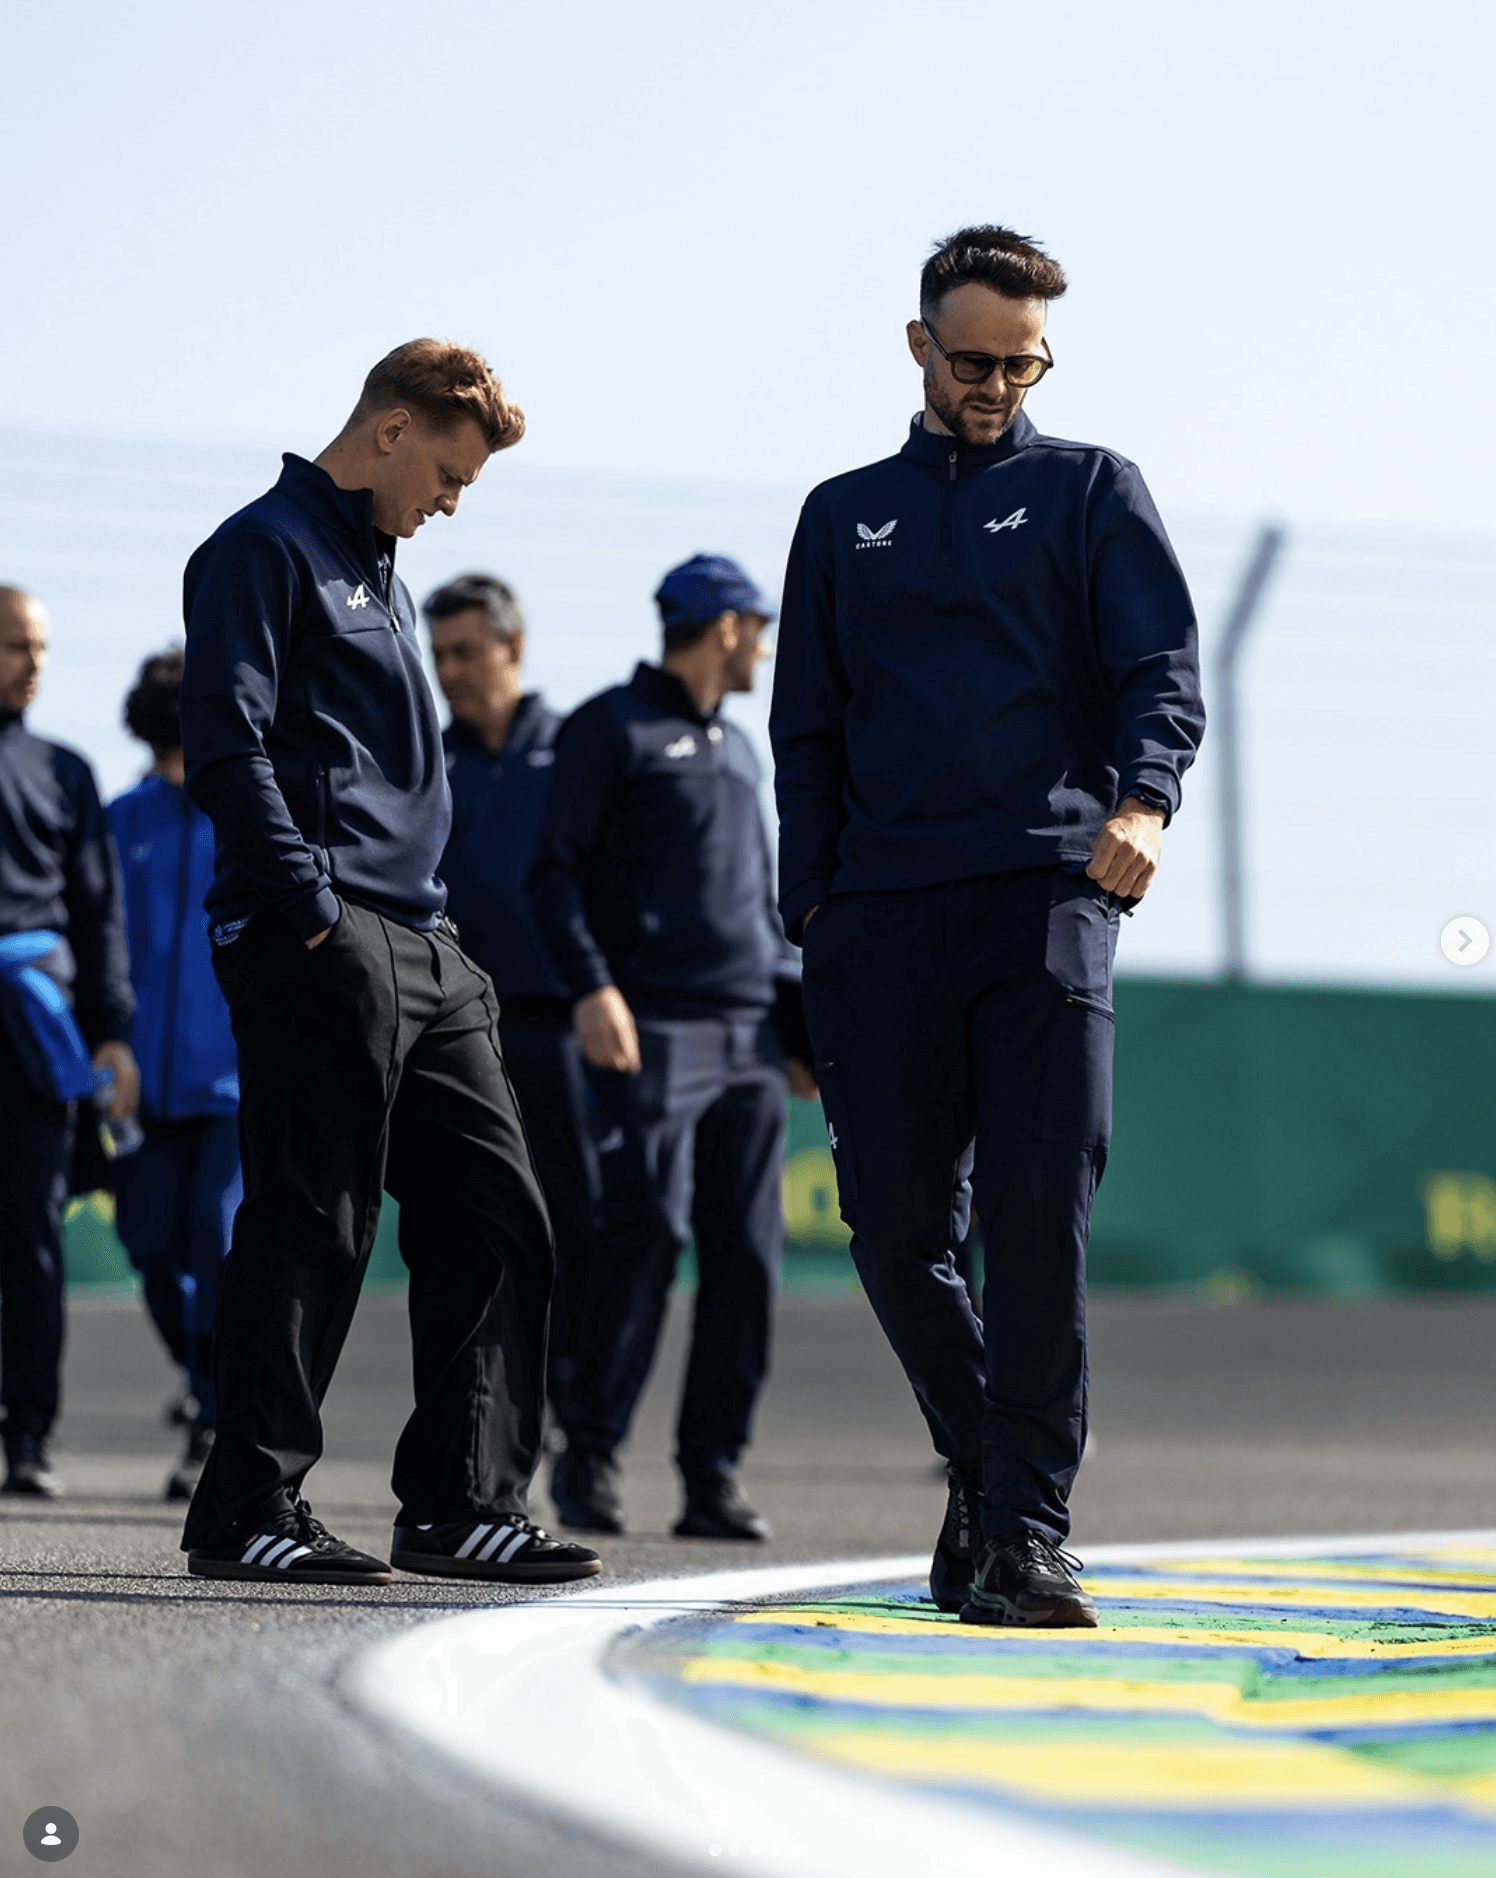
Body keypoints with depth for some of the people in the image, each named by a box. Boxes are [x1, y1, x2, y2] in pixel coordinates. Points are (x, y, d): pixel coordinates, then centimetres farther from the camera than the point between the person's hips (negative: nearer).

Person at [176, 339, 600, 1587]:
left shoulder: (381, 575, 25)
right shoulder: (266, 550, -4)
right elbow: (227, 746, -14)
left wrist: (431, 917, 17)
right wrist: (309, 908, -19)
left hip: (424, 949, 9)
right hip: (322, 947, -9)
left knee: (496, 1220, 6)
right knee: (310, 1232, -7)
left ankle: (465, 1504, 10)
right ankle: (249, 1510, -1)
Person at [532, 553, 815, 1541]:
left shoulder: (739, 749, 24)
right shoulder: (612, 728, 2)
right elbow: (557, 869, -5)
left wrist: (800, 1013, 18)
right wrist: (592, 986, -18)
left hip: (749, 1041, 7)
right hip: (653, 1031, -7)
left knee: (747, 1254, 1)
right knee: (644, 1236, -13)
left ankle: (714, 1475, 5)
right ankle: (591, 1459, -5)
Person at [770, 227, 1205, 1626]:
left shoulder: (1089, 493, 13)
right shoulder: (843, 518, 21)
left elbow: (1162, 669, 1)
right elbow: (808, 735, 19)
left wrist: (1140, 800, -20)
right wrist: (811, 923, 8)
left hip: (1045, 893, -3)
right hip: (880, 917, 3)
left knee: (1038, 1202, -14)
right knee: (893, 1222, -1)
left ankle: (1024, 1532, -13)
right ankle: (982, 1466, 22)